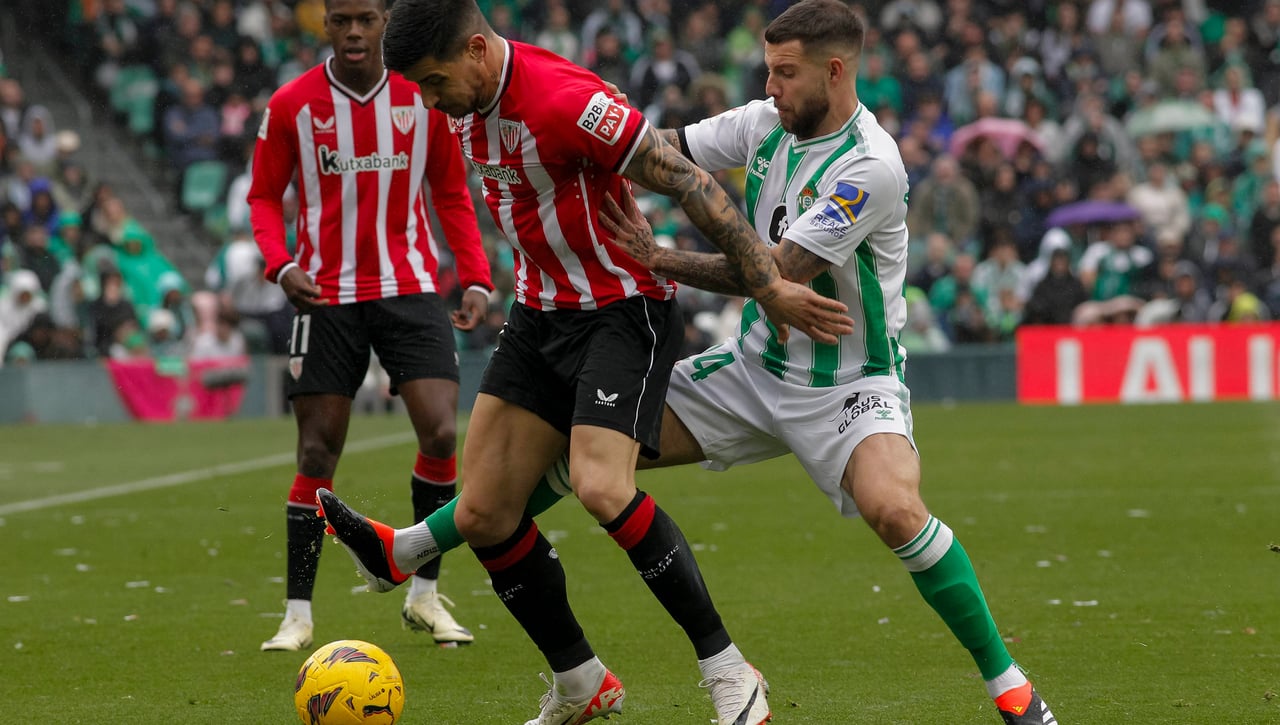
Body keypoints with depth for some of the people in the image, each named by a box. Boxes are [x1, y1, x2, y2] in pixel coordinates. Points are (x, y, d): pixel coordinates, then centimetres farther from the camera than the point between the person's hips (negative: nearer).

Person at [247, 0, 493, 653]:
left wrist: (475, 279, 0)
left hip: (410, 287, 1)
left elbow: (451, 195, 10)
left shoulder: (425, 97, 0)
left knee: (443, 434, -12)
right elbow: (264, 197, 5)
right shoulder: (292, 105, -3)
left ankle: (424, 595, 4)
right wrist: (281, 266, -13)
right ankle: (298, 615, 9)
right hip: (327, 297, -1)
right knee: (317, 454, 0)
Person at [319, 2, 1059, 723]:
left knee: (893, 507, -34)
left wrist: (657, 258, -20)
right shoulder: (764, 123, -1)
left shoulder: (870, 166, -23)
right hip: (756, 366, 7)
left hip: (849, 383, -7)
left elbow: (777, 273, -24)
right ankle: (406, 551, 11)